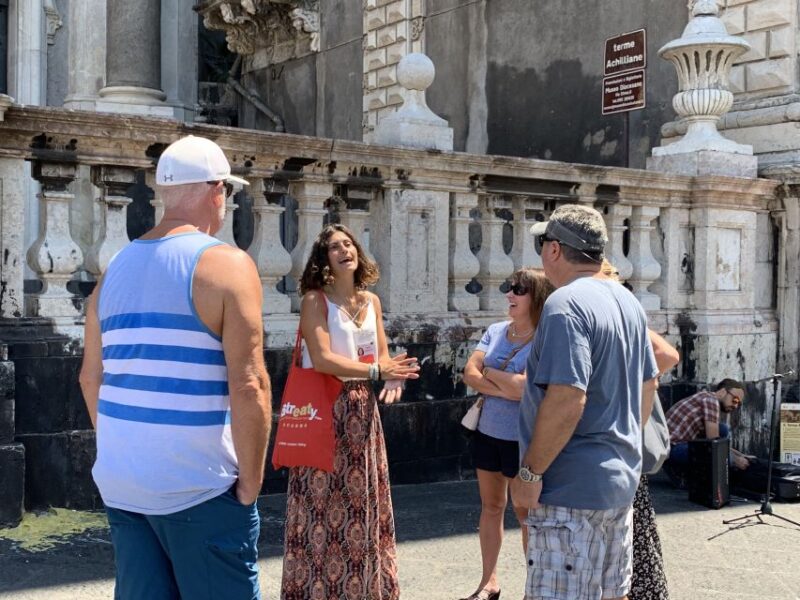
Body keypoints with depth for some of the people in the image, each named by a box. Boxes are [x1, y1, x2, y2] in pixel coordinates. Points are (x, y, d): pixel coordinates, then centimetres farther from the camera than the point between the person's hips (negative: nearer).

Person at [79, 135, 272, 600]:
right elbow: (248, 386, -18)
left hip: (121, 482, 7)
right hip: (197, 486, -6)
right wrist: (250, 484, -10)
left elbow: (91, 378, 14)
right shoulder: (227, 264, -12)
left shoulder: (117, 267, 9)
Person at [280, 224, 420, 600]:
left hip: (361, 412, 6)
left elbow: (382, 354, 12)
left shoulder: (371, 300, 11)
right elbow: (323, 360, -19)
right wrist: (376, 371, -15)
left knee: (363, 500, 12)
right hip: (325, 411, -6)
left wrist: (393, 377, -10)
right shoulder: (315, 300, -9)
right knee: (324, 501, -3)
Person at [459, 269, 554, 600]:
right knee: (490, 506, 16)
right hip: (487, 432, 6)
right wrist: (506, 389, -20)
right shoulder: (496, 331, 0)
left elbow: (523, 387, -28)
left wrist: (487, 371, -12)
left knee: (526, 512, 7)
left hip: (522, 439, -6)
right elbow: (469, 373, -7)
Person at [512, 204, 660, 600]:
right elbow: (648, 385, 18)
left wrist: (530, 473, -19)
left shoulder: (566, 303, -19)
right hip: (622, 478, 10)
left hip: (574, 487, -10)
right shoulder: (627, 300, 10)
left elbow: (567, 399, -26)